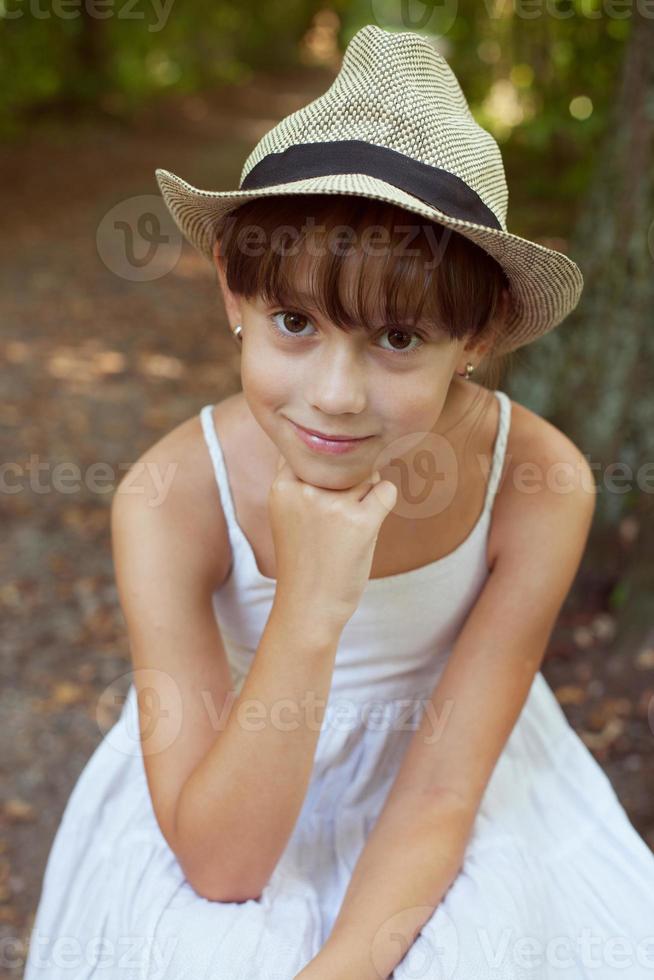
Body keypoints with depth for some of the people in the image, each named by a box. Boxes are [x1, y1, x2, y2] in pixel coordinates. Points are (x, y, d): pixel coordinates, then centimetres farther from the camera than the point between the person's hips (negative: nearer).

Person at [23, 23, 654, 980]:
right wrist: (309, 612, -36)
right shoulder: (172, 501, -25)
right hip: (236, 799, 0)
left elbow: (441, 791, -16)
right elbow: (220, 863, -24)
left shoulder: (541, 483, -22)